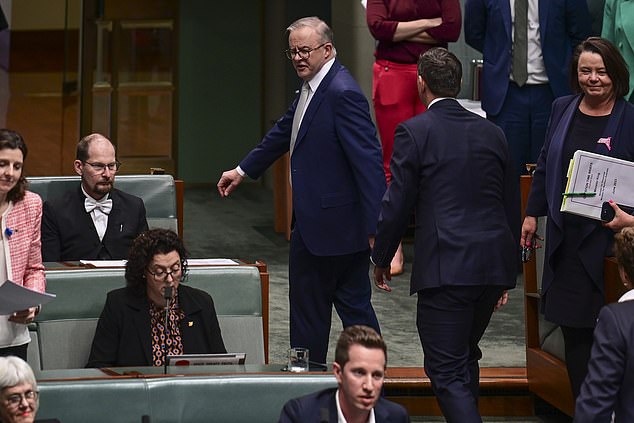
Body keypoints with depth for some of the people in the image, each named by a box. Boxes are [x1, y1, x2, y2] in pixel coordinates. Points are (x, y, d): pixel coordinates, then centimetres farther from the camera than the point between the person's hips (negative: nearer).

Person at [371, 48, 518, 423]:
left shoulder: (414, 132, -5)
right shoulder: (492, 133, 12)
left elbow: (397, 205, -5)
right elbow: (511, 205, 16)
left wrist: (381, 258, 10)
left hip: (446, 266, -6)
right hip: (495, 264, 6)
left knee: (446, 370, -4)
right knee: (465, 357, 24)